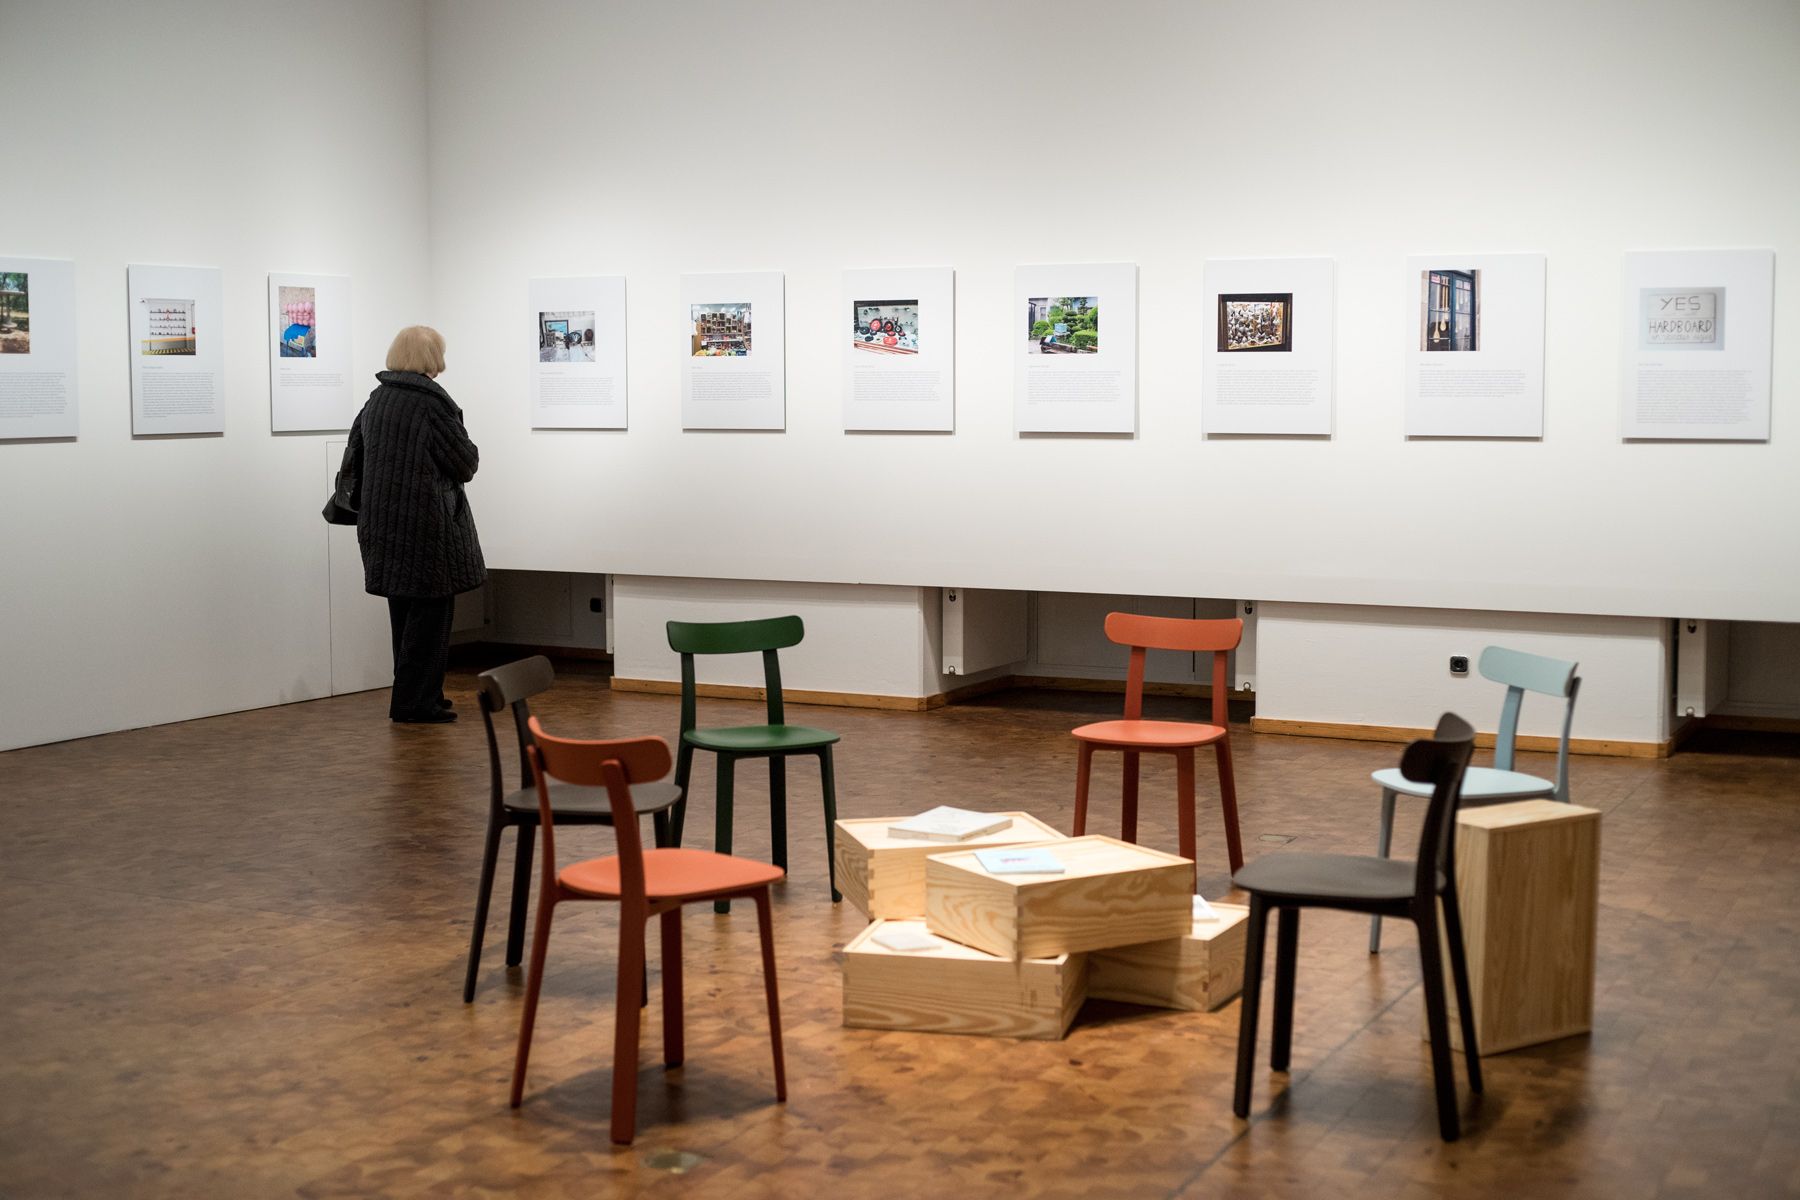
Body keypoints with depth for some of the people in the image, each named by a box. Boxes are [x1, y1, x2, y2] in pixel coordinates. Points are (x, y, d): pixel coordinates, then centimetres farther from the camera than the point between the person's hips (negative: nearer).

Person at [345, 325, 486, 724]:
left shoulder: (376, 400, 9)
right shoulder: (432, 400, -14)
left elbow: (356, 451, 18)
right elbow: (463, 461, -11)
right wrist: (473, 456, 10)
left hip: (382, 519, 8)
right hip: (426, 522, -8)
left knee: (405, 609, 16)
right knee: (430, 611, 0)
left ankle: (414, 695, 24)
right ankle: (414, 702, 1)